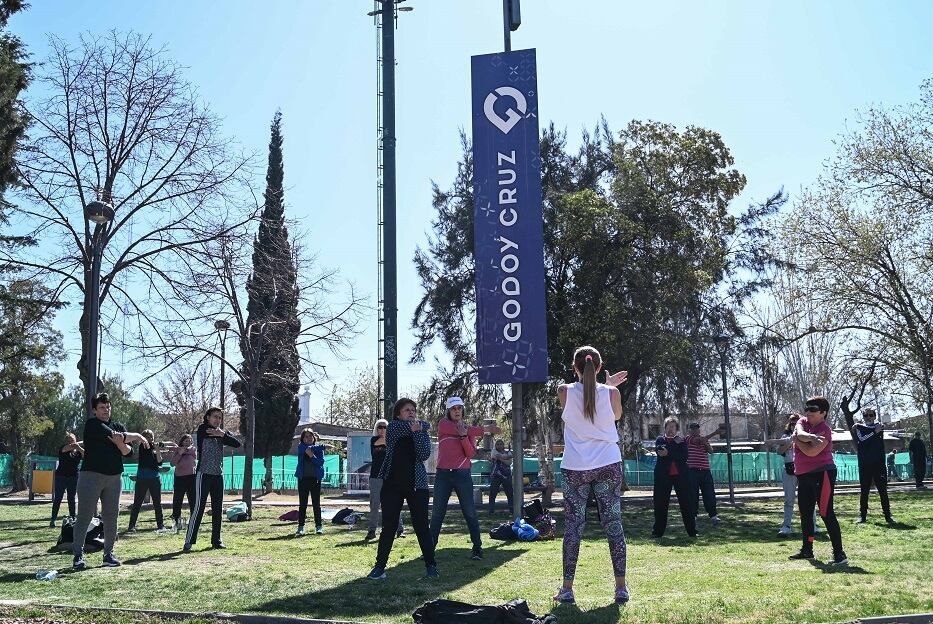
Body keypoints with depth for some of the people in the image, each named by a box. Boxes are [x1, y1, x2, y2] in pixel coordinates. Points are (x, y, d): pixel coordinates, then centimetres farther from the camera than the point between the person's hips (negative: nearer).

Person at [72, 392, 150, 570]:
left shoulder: (118, 427, 15)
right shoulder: (92, 424, -2)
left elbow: (127, 451, 3)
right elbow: (119, 436, -13)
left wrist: (119, 442, -17)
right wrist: (137, 436, 0)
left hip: (114, 477, 5)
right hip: (91, 475, -5)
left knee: (111, 517, 6)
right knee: (84, 516, -5)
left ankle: (108, 554, 13)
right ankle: (78, 555, -1)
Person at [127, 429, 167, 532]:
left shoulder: (154, 449, 12)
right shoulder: (142, 447, 3)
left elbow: (159, 463, 1)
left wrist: (158, 452, -12)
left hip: (154, 478, 4)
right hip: (142, 478, -4)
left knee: (157, 502, 7)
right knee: (137, 502, -4)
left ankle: (160, 524, 14)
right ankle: (132, 525, -3)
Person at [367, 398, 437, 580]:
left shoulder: (422, 432, 7)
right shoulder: (393, 427, 5)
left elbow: (424, 455, -9)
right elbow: (405, 428, -16)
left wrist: (417, 431, -15)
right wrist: (422, 425, -1)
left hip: (417, 484, 1)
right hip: (392, 484, -1)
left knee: (421, 526, 0)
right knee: (389, 526, -1)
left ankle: (431, 565, 7)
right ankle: (380, 566, 6)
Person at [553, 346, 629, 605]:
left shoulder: (565, 392, -6)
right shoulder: (611, 393, -6)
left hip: (575, 468, 0)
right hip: (608, 467, 0)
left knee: (573, 526, 5)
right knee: (613, 525, 5)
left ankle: (567, 589, 7)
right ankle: (621, 588, 7)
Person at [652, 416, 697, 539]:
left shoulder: (681, 441, 9)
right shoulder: (660, 440, 8)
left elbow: (684, 457, -8)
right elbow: (660, 452, -14)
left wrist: (668, 453, -16)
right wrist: (675, 443, -11)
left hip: (680, 475, 0)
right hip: (663, 476, 0)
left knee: (686, 502, 1)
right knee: (660, 504, 1)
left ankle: (692, 531, 8)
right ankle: (658, 532, 9)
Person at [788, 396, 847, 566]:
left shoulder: (824, 430, -12)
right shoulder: (803, 422, 10)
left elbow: (812, 451, -23)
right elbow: (799, 433, -13)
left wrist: (797, 440, -9)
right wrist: (810, 436, -32)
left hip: (822, 474, -9)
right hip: (803, 475, 9)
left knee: (826, 513, -11)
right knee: (805, 513, 16)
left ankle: (839, 554, -10)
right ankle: (807, 550, 30)